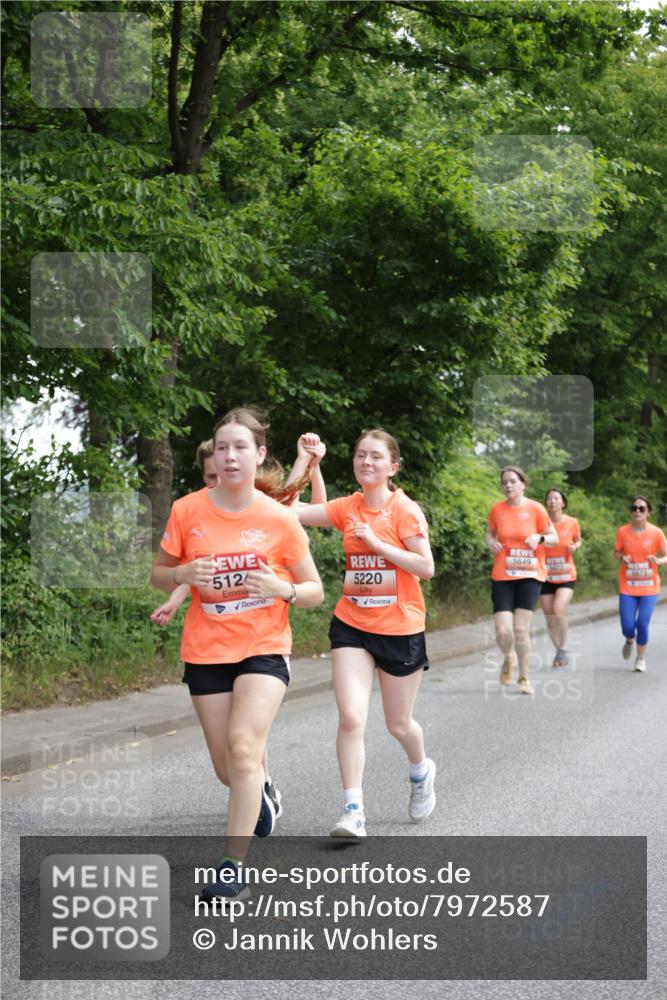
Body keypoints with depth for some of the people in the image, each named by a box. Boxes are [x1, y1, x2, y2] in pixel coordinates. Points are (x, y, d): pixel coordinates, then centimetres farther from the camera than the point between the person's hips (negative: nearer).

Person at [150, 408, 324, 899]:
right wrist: (183, 574, -16)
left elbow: (314, 592, 0)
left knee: (244, 748, -21)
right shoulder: (188, 511, -5)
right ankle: (260, 790, 46)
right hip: (206, 651, 2)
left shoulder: (280, 518, -7)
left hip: (265, 648, -2)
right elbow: (159, 574, 7)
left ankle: (234, 867, -15)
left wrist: (283, 589, -22)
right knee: (228, 768, 8)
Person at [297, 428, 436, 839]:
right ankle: (354, 811, -6)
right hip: (352, 625, 3)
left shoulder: (405, 510, -10)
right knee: (351, 717, -12)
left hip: (400, 629, -3)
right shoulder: (348, 508, 2)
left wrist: (377, 542, -21)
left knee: (398, 724, 12)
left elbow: (426, 567, -16)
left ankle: (422, 771, 45)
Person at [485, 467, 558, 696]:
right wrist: (491, 542, -4)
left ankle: (524, 678, 13)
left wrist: (539, 538, -17)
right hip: (502, 576, 1)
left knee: (521, 629, -6)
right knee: (503, 631, -9)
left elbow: (554, 538, 3)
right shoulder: (496, 509, 0)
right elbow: (490, 532, 18)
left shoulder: (535, 509, -4)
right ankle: (508, 658, 26)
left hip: (529, 575, -1)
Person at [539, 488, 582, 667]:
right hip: (546, 577, 1)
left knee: (558, 610, -21)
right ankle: (559, 651, 25)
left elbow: (578, 540, 14)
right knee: (549, 617, 5)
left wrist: (575, 547, -8)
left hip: (566, 577, -1)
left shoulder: (572, 523, -5)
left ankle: (563, 649, -1)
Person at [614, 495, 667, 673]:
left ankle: (641, 659, 15)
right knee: (627, 627, -6)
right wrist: (622, 558, -14)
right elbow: (616, 552, 8)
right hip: (627, 587, 1)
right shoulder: (623, 531, -5)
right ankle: (630, 640, 33)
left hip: (649, 587, -1)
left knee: (642, 624, -10)